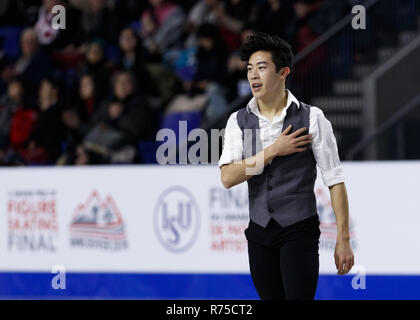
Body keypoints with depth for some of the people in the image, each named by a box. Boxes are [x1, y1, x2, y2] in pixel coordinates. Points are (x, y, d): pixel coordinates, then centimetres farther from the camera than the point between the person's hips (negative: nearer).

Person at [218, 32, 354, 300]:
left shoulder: (312, 118, -5)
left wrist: (343, 240, -10)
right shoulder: (238, 121, 5)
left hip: (299, 231, -4)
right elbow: (228, 177, -7)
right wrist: (274, 151, -14)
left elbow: (335, 180, -6)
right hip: (260, 233, 4)